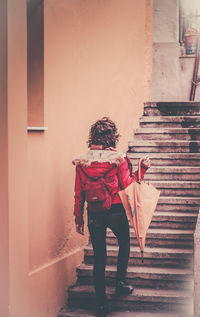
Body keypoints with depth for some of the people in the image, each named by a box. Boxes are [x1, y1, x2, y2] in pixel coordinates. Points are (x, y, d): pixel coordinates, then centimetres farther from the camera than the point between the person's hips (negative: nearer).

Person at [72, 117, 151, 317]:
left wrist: (78, 218, 9)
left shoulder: (82, 161, -3)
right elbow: (127, 185, -8)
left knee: (99, 257, 10)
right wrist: (142, 169, 4)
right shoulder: (118, 158, -11)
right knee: (124, 244, 27)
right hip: (116, 212, -2)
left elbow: (79, 193, 1)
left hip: (94, 214, 2)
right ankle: (120, 282, 24)